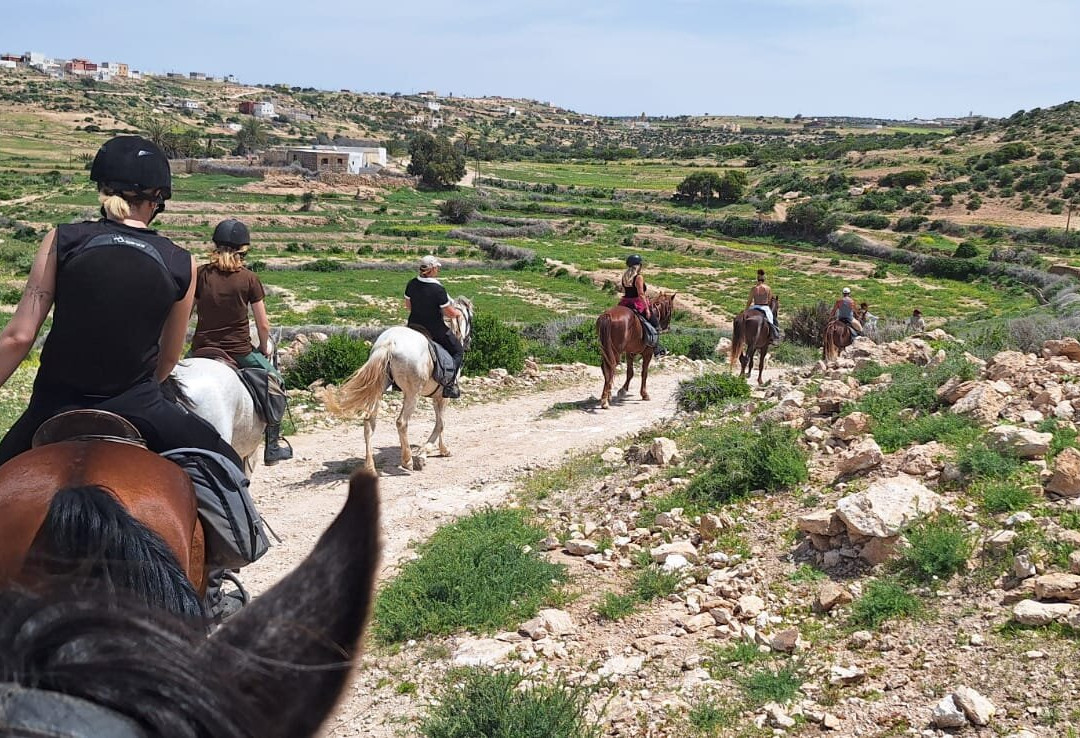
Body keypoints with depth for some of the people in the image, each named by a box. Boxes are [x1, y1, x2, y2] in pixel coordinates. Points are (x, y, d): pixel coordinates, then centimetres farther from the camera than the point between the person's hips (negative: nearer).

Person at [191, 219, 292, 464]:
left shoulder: (200, 274, 1)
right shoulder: (249, 279, -5)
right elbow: (263, 325, -3)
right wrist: (265, 350, 14)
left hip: (201, 350, 2)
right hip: (239, 352, -2)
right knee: (273, 378, 21)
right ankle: (273, 445, 21)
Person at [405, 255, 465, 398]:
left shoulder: (412, 284, -5)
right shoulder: (438, 289, -23)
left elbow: (408, 306, 8)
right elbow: (450, 313, -16)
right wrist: (458, 312, 6)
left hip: (413, 326, 6)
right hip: (435, 330, -6)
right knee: (458, 350, 15)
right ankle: (451, 384, 5)